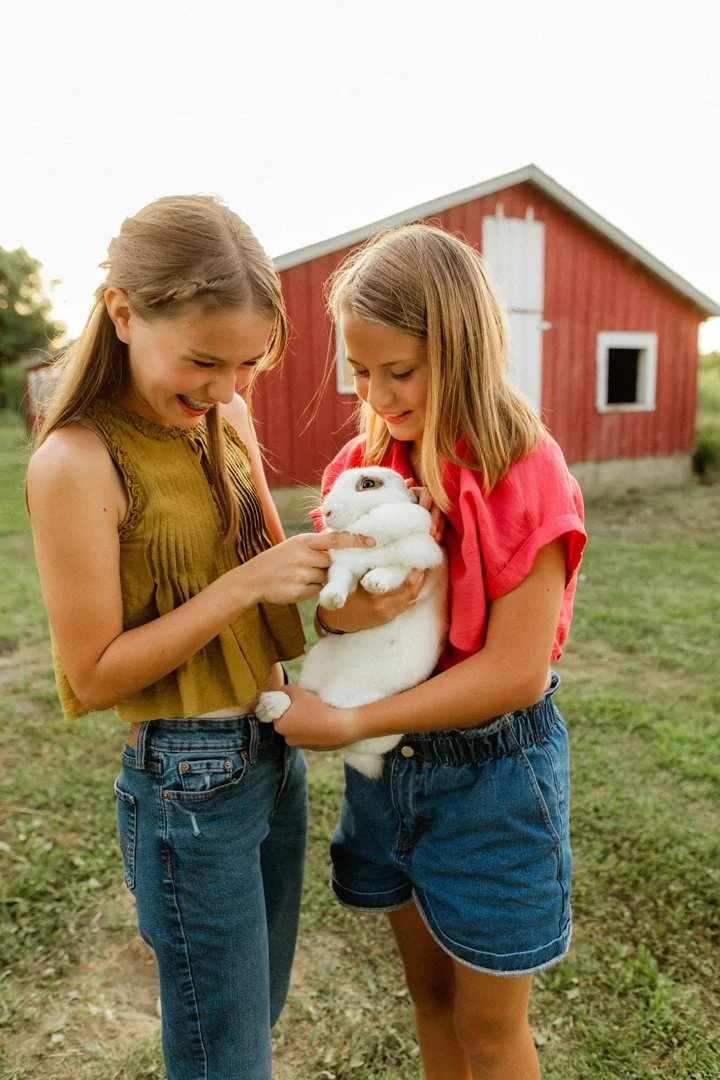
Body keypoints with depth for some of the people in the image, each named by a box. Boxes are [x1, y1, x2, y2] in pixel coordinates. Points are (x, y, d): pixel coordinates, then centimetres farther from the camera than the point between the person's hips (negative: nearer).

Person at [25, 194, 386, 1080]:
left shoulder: (226, 422, 2)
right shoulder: (77, 462, -18)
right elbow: (94, 675, -16)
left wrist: (324, 564, -11)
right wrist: (247, 583, -24)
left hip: (278, 754, 7)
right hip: (190, 786, -6)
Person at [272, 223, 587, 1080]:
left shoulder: (523, 473, -19)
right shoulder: (367, 462, -1)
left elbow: (516, 671, -22)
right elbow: (323, 607, 1)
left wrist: (349, 724, -22)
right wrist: (343, 607, -22)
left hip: (491, 768, -5)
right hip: (390, 762, 5)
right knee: (429, 991, 25)